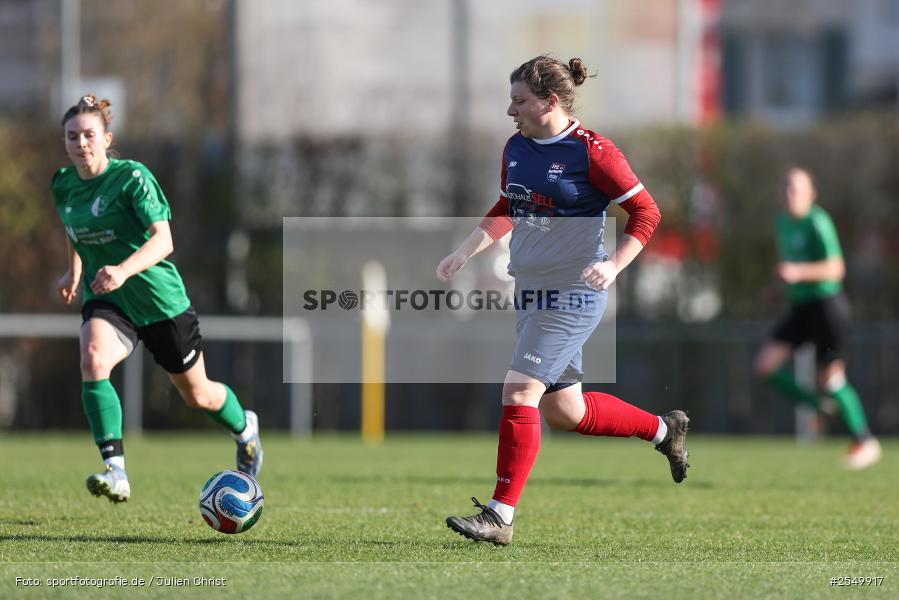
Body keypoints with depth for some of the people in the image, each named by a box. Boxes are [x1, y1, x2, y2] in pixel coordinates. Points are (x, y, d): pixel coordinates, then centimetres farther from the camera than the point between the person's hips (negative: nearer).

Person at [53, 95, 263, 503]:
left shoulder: (132, 177, -19)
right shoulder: (62, 185, 0)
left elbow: (162, 240, -29)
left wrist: (123, 270, -46)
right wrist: (74, 270, 19)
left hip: (160, 298, -3)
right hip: (105, 301, 4)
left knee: (197, 395, 13)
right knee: (93, 359, -31)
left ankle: (244, 428, 49)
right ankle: (114, 470, -36)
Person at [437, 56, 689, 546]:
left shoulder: (592, 152, -14)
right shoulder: (515, 148, 8)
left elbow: (645, 212, -10)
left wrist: (613, 265, -23)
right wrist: (463, 253, 10)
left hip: (574, 295, -8)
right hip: (530, 294, 8)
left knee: (519, 392, -17)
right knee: (563, 411, 13)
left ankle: (500, 516, -13)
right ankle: (664, 430, 35)